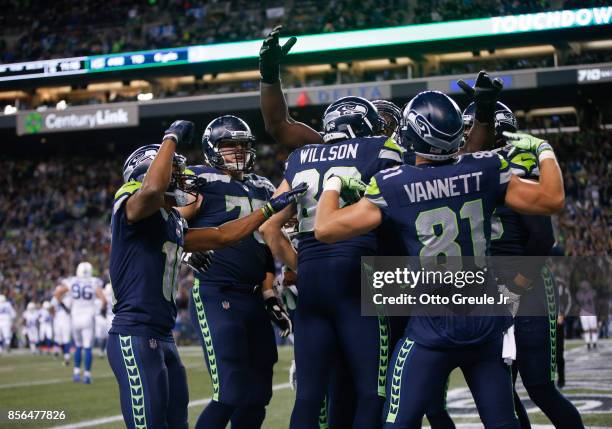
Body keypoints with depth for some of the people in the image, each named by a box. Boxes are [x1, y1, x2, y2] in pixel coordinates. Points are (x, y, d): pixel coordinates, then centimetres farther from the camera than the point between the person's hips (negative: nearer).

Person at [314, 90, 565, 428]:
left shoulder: (393, 186, -9)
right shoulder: (485, 170, -3)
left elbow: (325, 229, -7)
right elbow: (552, 200, 5)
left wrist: (334, 182, 11)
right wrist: (543, 150, 21)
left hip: (434, 326, -3)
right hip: (487, 322, 3)